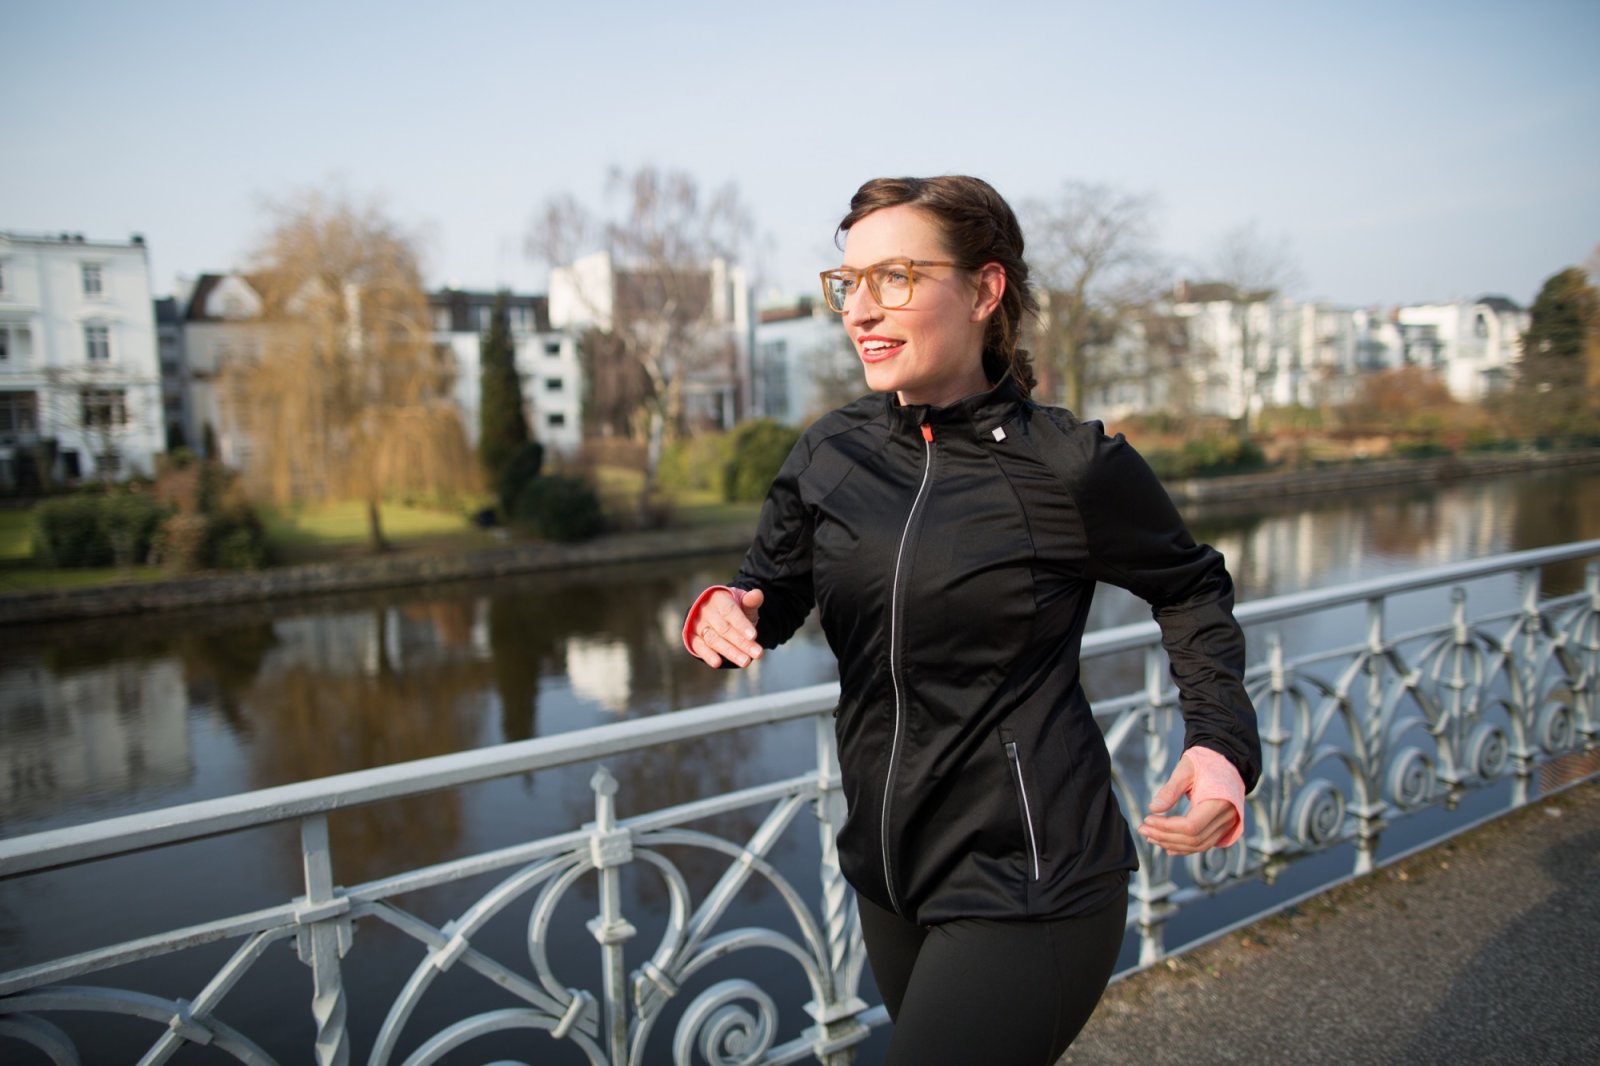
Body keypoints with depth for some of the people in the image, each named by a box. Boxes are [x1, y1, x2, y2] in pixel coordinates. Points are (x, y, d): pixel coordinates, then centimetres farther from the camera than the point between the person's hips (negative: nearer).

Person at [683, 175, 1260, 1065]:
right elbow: (771, 593, 9)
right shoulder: (831, 456, -2)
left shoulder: (1070, 465, -14)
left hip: (1028, 885, -5)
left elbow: (1192, 590, 2)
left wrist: (1223, 741, -12)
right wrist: (719, 618, -14)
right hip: (887, 871, 6)